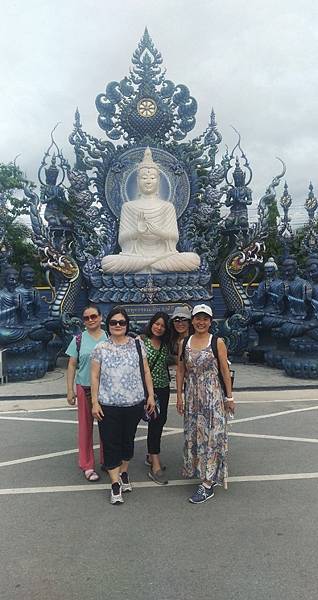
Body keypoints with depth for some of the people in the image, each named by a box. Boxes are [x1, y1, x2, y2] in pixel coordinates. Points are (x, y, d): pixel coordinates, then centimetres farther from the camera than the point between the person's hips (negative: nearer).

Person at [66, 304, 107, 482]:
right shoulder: (79, 339, 0)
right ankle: (87, 465, 20)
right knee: (86, 426, 7)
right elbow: (72, 365, 2)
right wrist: (70, 390, -2)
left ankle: (107, 461, 28)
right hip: (85, 388, -1)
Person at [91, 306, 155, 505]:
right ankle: (115, 484, 13)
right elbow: (95, 376, 0)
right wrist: (95, 402, -5)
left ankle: (124, 472, 38)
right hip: (108, 405, -1)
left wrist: (151, 395, 1)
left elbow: (146, 371, 5)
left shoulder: (137, 344, 2)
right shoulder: (100, 348, -1)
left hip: (134, 403, 2)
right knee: (111, 443, 2)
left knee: (128, 440, 17)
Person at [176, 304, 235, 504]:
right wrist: (179, 395, 6)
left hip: (213, 395, -4)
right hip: (192, 396, 4)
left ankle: (208, 484, 8)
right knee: (193, 434, 13)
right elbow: (180, 370, 8)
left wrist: (229, 397, -2)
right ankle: (197, 469, 34)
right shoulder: (185, 343, 4)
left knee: (211, 434, 0)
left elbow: (225, 371, -3)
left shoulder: (217, 342, -6)